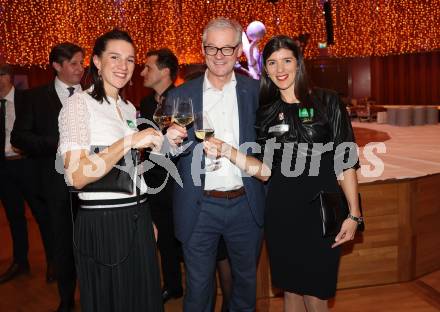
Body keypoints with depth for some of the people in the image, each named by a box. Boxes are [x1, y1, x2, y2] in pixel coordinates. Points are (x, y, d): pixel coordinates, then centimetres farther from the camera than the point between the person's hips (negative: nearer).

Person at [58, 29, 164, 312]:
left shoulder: (128, 108, 12)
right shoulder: (79, 104, -10)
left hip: (138, 219, 7)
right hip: (102, 222, -7)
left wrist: (146, 218, 16)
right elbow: (77, 176, -21)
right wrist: (129, 141, -25)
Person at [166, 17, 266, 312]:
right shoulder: (180, 96, -1)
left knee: (246, 280, 21)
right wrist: (170, 141, -22)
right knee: (198, 286, 14)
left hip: (247, 206, 1)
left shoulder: (256, 91, 0)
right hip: (200, 208, 0)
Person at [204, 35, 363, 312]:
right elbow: (266, 171, 2)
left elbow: (346, 161, -3)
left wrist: (354, 214, -7)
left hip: (321, 210, -3)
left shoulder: (327, 102, -2)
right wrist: (227, 151, -11)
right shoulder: (265, 113, 7)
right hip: (281, 214, 3)